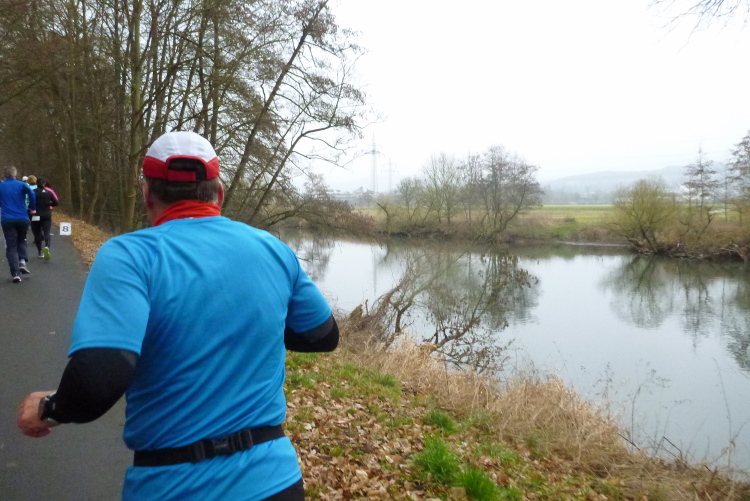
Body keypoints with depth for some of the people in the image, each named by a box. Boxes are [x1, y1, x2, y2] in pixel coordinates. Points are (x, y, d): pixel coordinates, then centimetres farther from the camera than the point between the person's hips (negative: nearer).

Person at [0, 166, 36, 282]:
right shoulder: (21, 185, 2)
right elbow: (31, 194, -16)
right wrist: (32, 208, -6)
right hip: (22, 219, 0)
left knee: (11, 246, 3)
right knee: (21, 241, 21)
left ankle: (15, 273, -5)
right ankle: (22, 262, -2)